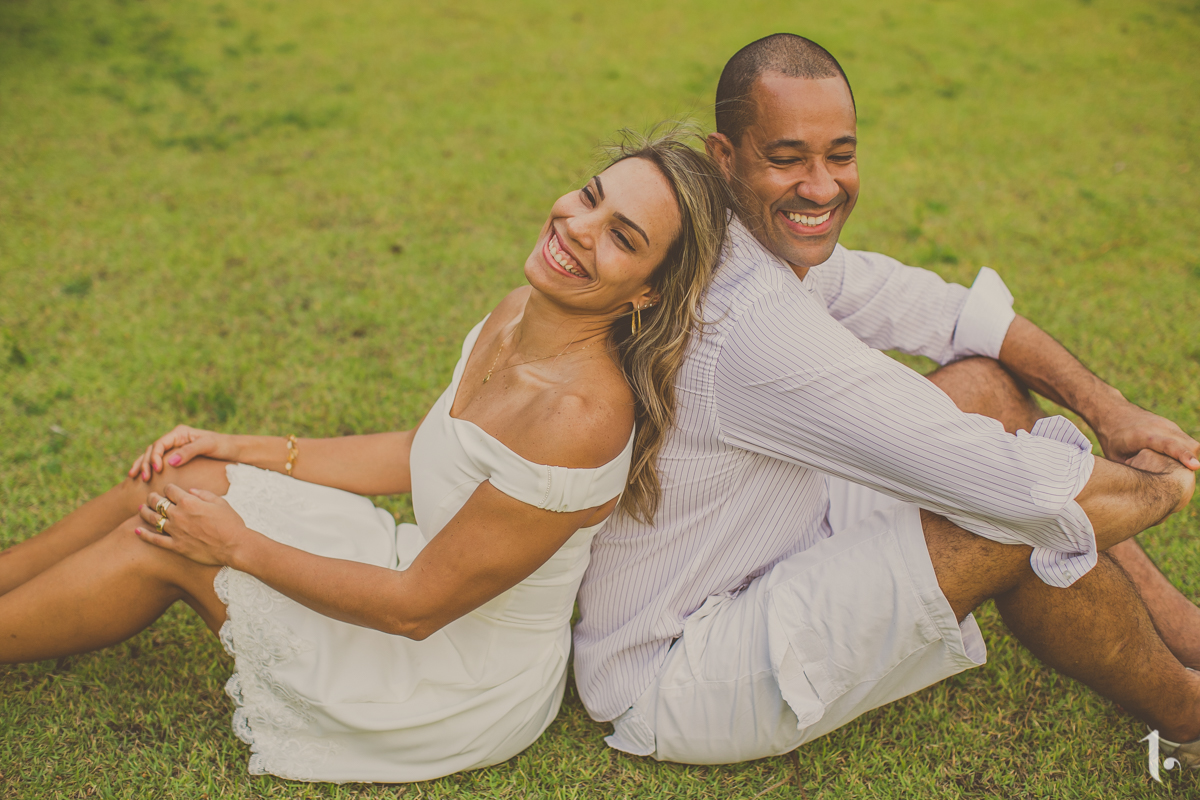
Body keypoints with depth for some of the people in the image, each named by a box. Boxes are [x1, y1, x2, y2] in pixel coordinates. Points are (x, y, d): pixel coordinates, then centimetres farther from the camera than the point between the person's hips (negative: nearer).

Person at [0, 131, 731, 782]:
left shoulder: (578, 414, -33)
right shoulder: (520, 314, -6)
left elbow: (415, 607, -25)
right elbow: (421, 455, 8)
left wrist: (238, 547, -14)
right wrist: (242, 451, 6)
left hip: (470, 681, -7)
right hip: (430, 569, 7)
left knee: (161, 548, -7)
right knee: (179, 484, 0)